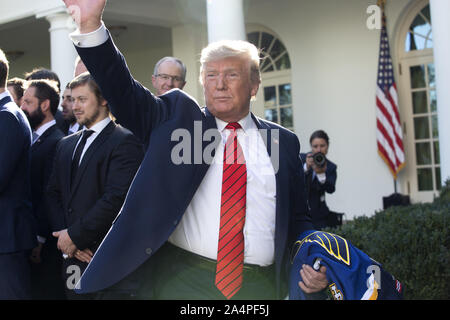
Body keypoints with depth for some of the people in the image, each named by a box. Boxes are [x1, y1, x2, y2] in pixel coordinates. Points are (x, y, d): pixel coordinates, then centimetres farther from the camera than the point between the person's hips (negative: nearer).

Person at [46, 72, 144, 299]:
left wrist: (75, 235, -13)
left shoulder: (124, 142, -8)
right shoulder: (66, 145, 17)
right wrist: (63, 235, -4)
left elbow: (117, 197, -17)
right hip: (72, 255, 6)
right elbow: (53, 193, 12)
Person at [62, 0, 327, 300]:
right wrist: (91, 25, -18)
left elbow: (298, 218, 15)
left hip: (259, 286, 2)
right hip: (181, 283, -1)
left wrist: (314, 267, -3)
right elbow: (124, 92, -6)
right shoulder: (177, 116, 7)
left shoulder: (283, 141, 9)